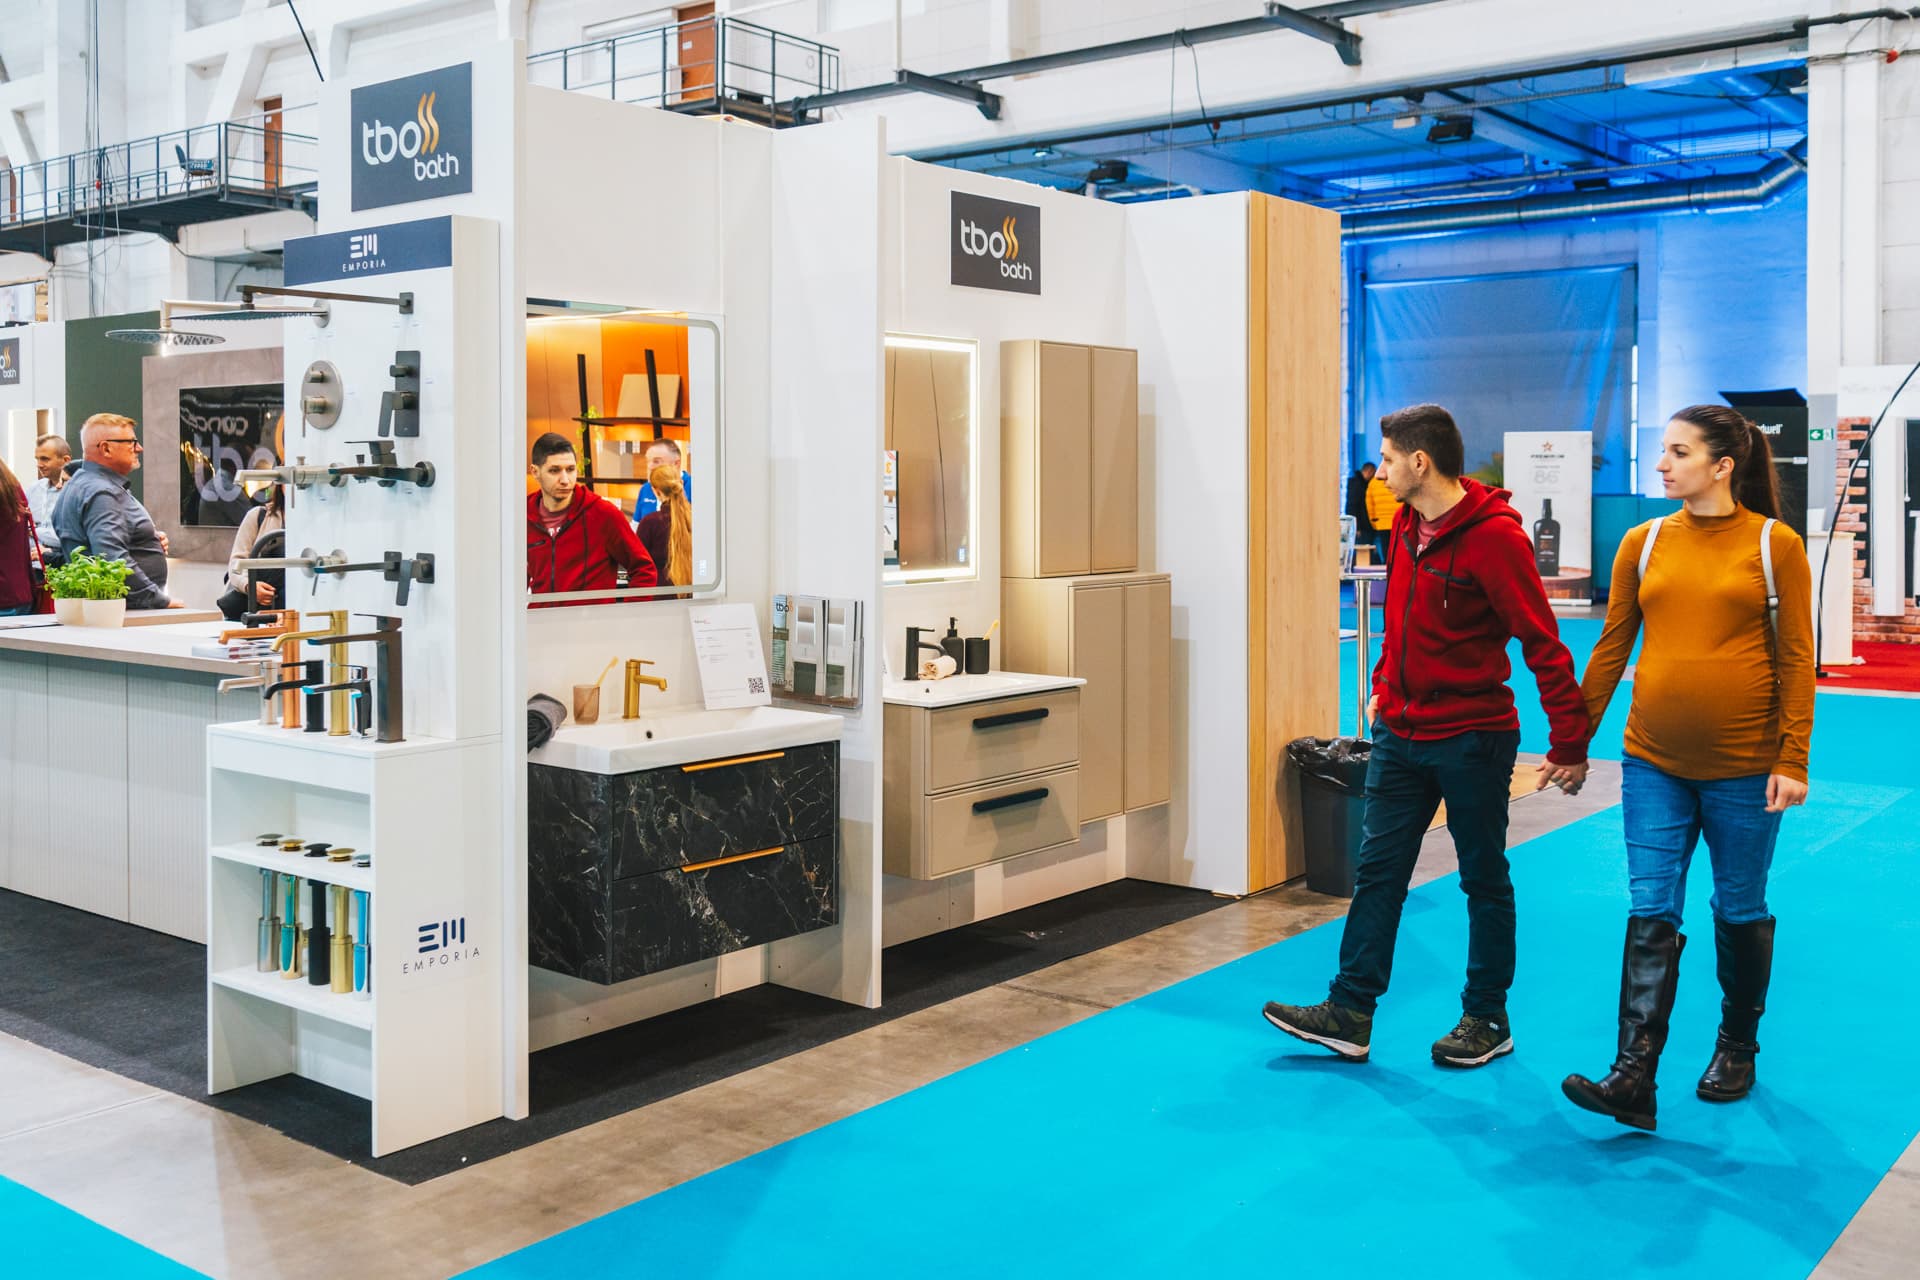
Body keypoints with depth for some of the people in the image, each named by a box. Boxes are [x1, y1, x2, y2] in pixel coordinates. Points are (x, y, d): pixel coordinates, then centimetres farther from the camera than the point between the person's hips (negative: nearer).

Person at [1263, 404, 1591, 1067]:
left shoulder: (1494, 536, -18)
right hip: (1400, 733, 7)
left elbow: (1543, 644, -18)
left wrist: (1569, 744, -18)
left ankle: (1487, 1019, 21)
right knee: (1377, 871, 7)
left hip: (1472, 739, -7)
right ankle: (1350, 1012, 13)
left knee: (1484, 881, 8)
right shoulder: (1406, 526, 7)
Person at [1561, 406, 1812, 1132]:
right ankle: (1634, 1081, -2)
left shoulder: (1773, 544, -4)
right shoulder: (1644, 543, 4)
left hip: (1743, 766, -2)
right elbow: (1611, 647, 9)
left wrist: (1792, 758, -10)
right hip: (1654, 763, 2)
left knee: (1740, 911, 13)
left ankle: (1737, 1048, 33)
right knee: (1651, 915, -1)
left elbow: (1796, 658, -4)